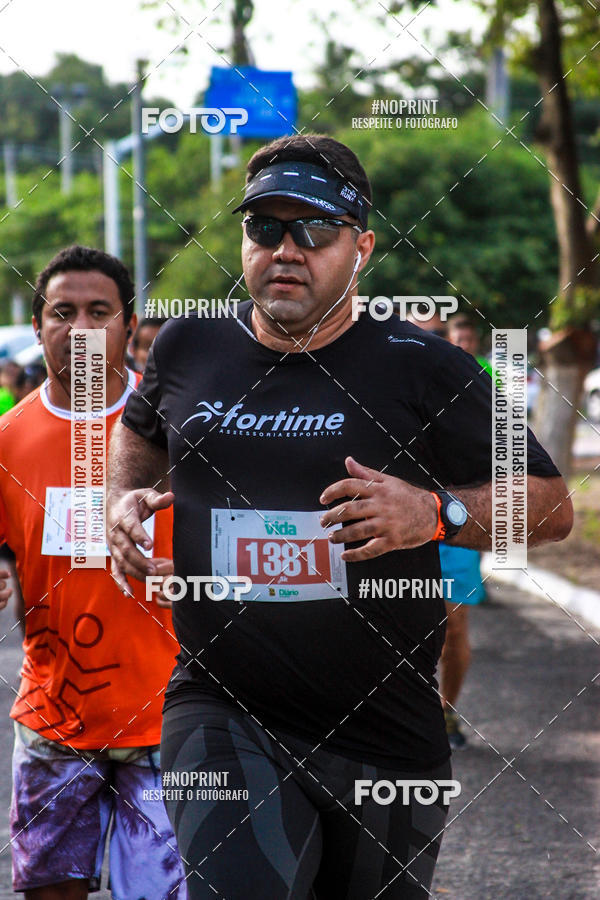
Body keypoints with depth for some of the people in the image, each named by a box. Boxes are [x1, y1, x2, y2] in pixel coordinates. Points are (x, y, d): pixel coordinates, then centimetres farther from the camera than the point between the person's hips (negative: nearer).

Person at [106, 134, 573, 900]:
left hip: (385, 733, 0)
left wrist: (437, 514, -18)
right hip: (220, 713, 0)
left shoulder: (419, 368, -2)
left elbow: (551, 506, -1)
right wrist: (123, 498, 11)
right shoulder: (187, 348, 7)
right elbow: (140, 429, 31)